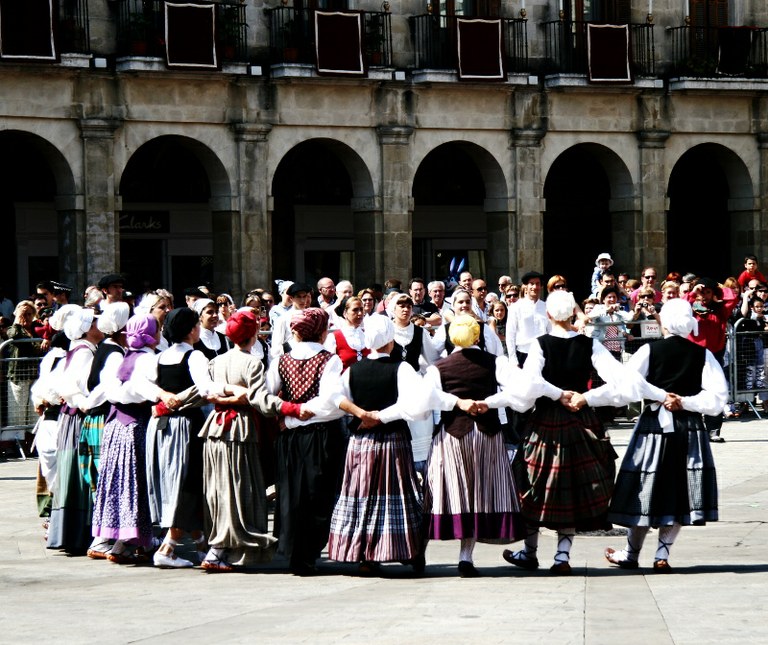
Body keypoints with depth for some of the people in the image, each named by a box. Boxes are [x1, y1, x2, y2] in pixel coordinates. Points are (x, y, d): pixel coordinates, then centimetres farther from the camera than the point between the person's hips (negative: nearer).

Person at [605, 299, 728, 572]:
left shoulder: (650, 351, -3)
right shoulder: (703, 355, 1)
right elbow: (717, 395, -8)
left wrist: (662, 396, -9)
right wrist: (684, 402, -6)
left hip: (655, 424, -1)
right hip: (691, 427, 1)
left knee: (647, 488, 6)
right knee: (679, 489, 6)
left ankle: (631, 554, 15)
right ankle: (663, 554, 2)